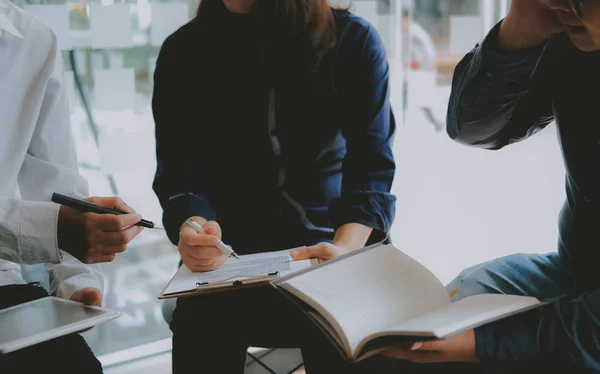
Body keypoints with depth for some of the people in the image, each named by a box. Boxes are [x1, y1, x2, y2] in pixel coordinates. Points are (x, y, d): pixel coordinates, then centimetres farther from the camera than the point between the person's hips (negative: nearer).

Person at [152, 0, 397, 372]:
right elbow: (180, 174, -4)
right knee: (202, 320, -30)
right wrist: (194, 232, -27)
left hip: (331, 241, 0)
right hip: (234, 252, 1)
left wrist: (346, 248, -26)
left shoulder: (353, 40, -2)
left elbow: (371, 167, -7)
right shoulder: (183, 52, 1)